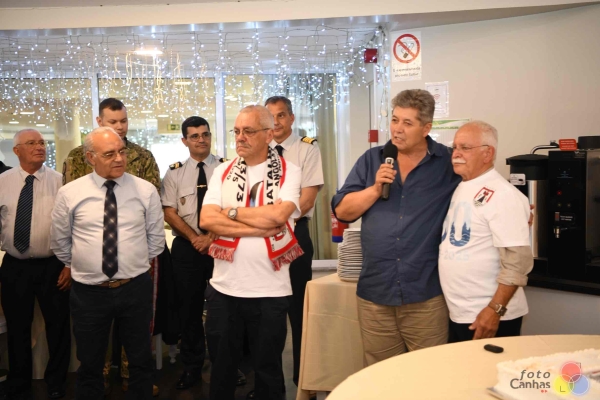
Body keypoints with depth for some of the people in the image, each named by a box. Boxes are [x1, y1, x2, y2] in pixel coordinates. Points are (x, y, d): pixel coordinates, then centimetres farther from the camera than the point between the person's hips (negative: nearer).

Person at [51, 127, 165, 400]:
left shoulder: (146, 190, -4)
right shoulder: (69, 193, -4)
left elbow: (156, 237, 6)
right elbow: (60, 242, 8)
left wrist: (137, 264, 7)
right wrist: (82, 265, 10)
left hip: (136, 288, 0)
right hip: (88, 292, 0)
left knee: (141, 361, 16)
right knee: (89, 364, 18)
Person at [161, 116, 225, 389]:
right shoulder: (175, 173, 5)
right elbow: (168, 212, 0)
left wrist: (212, 236, -13)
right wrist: (194, 237, -11)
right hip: (186, 247, 2)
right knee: (189, 308, 9)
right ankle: (192, 366, 24)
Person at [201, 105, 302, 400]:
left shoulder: (288, 172, -3)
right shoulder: (222, 172, 5)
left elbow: (278, 215, -20)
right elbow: (206, 220, -9)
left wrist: (231, 212, -9)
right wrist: (260, 227, -16)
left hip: (270, 289, -2)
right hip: (223, 287, 3)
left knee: (267, 366, 14)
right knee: (221, 364, 18)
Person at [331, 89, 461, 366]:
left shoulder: (448, 163, -1)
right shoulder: (371, 160, 7)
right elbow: (342, 211, 3)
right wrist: (375, 189, -9)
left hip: (426, 296, -2)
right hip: (374, 293, 3)